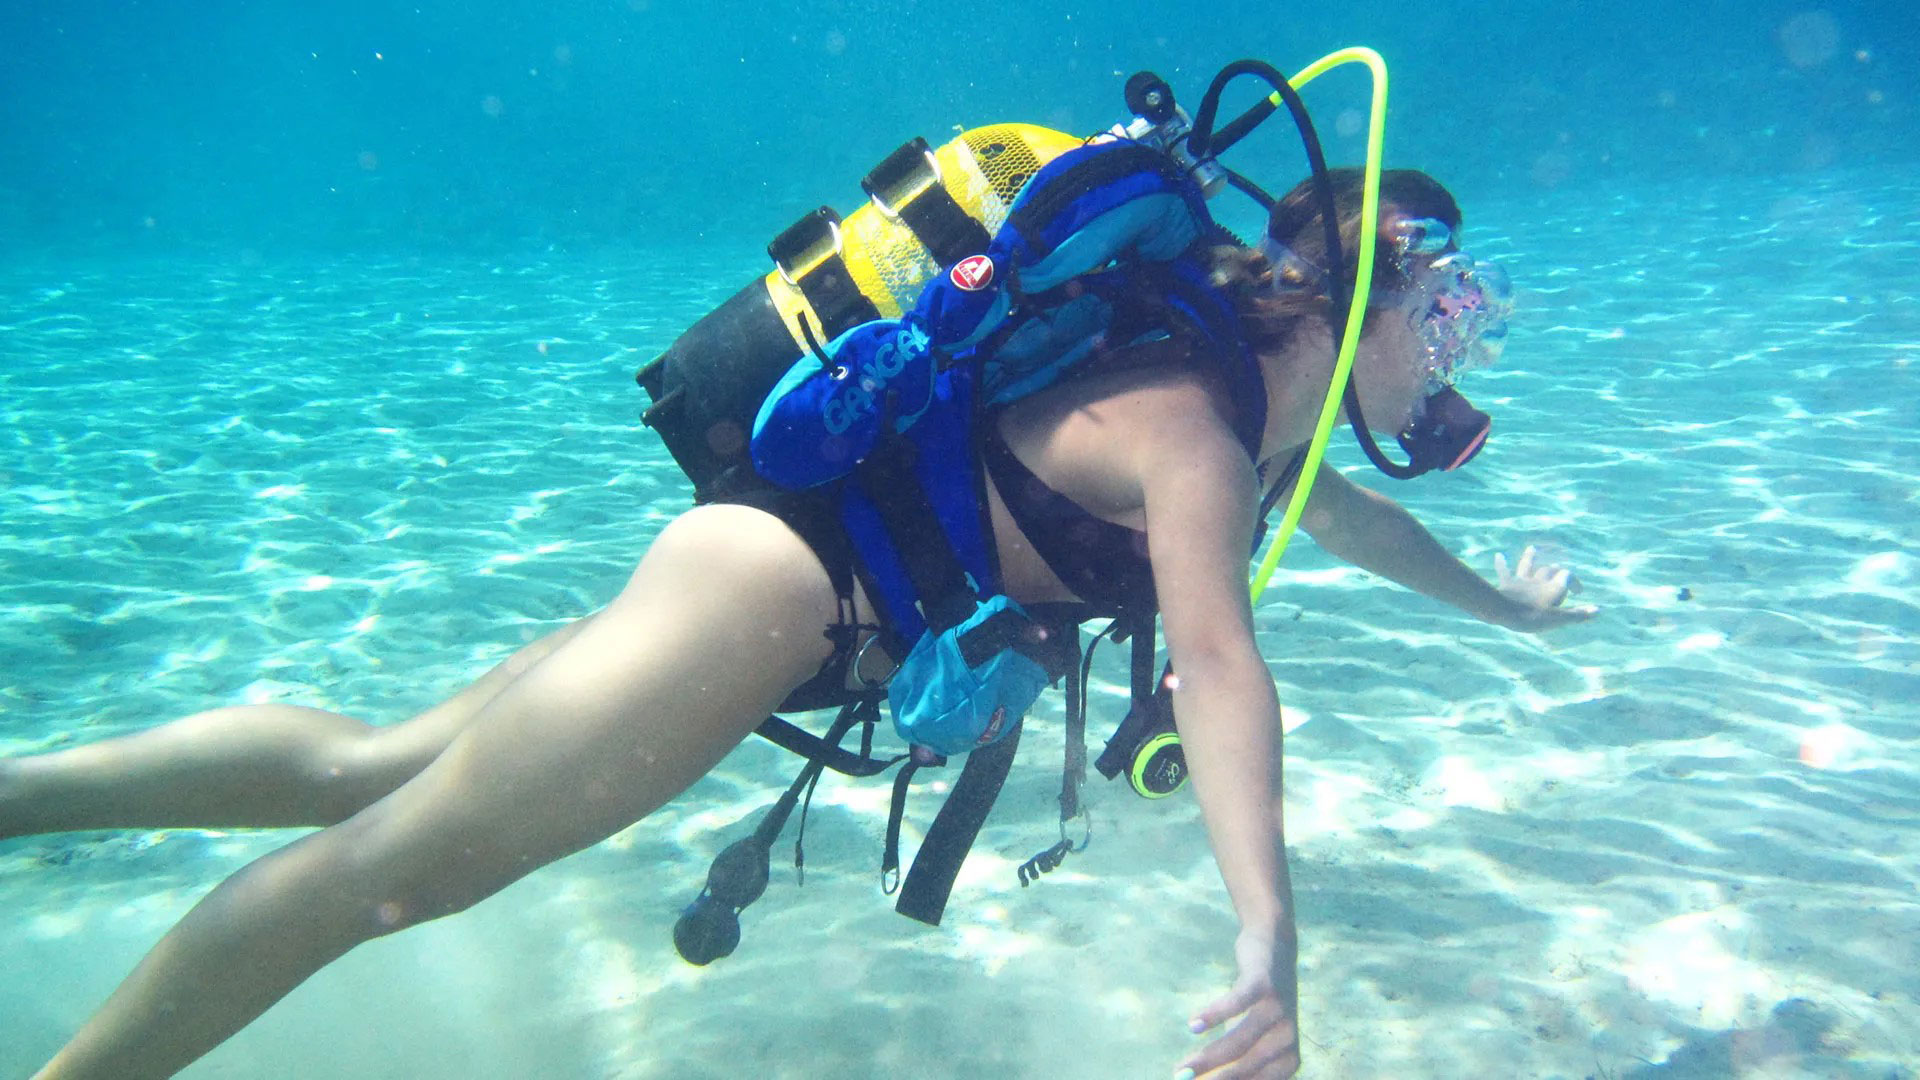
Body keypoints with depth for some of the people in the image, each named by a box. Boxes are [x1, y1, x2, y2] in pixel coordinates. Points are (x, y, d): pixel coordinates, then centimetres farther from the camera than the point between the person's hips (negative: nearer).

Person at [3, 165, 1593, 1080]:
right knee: (391, 856, -5)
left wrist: (1497, 601, 45)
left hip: (783, 566, 9)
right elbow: (1217, 662, -33)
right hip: (775, 580, -9)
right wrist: (1268, 940, -42)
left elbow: (1346, 513, 33)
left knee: (371, 765, 13)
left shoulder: (1248, 406, 14)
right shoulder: (1194, 430, -17)